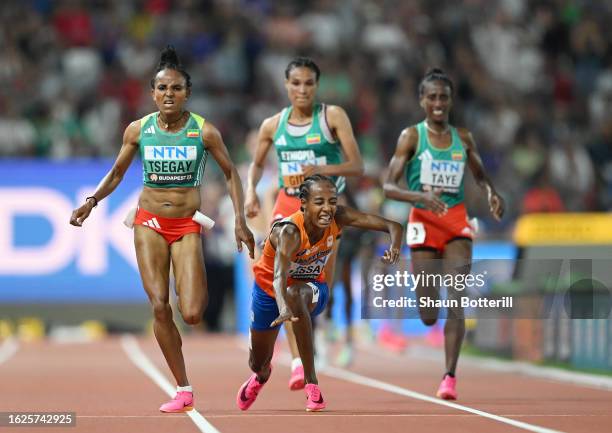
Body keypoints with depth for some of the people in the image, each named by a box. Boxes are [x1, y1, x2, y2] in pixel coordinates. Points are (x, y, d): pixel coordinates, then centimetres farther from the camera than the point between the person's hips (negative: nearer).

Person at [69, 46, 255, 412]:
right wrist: (92, 201, -3)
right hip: (150, 223, 1)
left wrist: (240, 221, -3)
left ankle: (199, 288, 26)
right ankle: (184, 390, 0)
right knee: (159, 307, -11)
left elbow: (231, 173, 5)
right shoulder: (138, 130, 0)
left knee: (192, 315, -13)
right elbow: (117, 173, 13)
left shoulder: (204, 131, -6)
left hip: (188, 226, -1)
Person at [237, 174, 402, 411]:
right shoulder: (289, 231, -37)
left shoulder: (339, 218, -25)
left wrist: (394, 247, -52)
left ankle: (311, 383, -30)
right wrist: (284, 309, -73)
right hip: (269, 288, -1)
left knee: (296, 295, -38)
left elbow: (393, 226, -28)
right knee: (258, 364, 14)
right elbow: (279, 277, -53)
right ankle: (262, 374, 57)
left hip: (311, 287, 1)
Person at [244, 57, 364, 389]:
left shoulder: (333, 116, -6)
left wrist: (324, 169, -27)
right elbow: (257, 164, 20)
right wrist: (250, 190, 0)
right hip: (288, 206, 1)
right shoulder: (273, 125, 3)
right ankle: (298, 362, -18)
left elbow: (357, 166, -10)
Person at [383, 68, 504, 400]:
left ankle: (450, 376, -13)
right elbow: (389, 187, -8)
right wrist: (420, 196, -26)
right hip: (423, 222, -2)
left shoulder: (463, 139, 7)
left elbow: (480, 176, 23)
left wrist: (491, 193, 0)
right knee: (429, 316, -2)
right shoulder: (411, 137, -3)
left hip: (457, 222, 2)